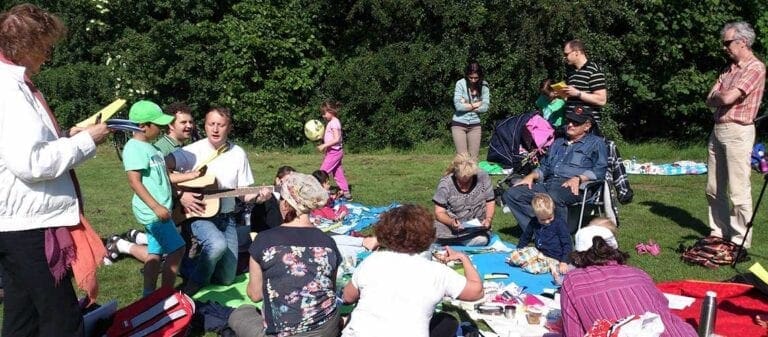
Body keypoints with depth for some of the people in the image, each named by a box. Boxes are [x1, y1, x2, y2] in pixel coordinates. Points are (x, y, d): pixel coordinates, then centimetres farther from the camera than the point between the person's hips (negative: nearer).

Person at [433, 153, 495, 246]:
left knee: (482, 240, -27)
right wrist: (451, 222, -30)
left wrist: (488, 219, -14)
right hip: (450, 228, -1)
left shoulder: (483, 178, -6)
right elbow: (439, 212, -10)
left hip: (477, 227, 2)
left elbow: (490, 202, 5)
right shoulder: (445, 184, -10)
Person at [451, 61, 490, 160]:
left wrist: (467, 106, -11)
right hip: (459, 123, -3)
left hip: (475, 125, 3)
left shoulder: (484, 85, -2)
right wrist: (476, 104, -9)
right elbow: (458, 105, -20)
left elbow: (485, 107, -8)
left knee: (473, 157, 3)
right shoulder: (460, 84, -10)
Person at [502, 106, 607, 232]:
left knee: (553, 197, -42)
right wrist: (531, 176, 10)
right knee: (511, 194, -18)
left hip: (573, 187, -6)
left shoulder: (596, 143, 14)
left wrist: (578, 179, -18)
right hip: (548, 183, 6)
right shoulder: (558, 143, 34)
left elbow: (599, 170, -1)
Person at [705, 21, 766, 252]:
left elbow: (727, 98, -19)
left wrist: (718, 94, 2)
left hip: (737, 132, -8)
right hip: (717, 131, 9)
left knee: (738, 191, -5)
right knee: (714, 189, 12)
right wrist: (721, 96, -8)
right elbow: (710, 100, 12)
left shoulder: (755, 68, -8)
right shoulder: (729, 69, 18)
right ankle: (719, 232, 22)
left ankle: (740, 240, 2)